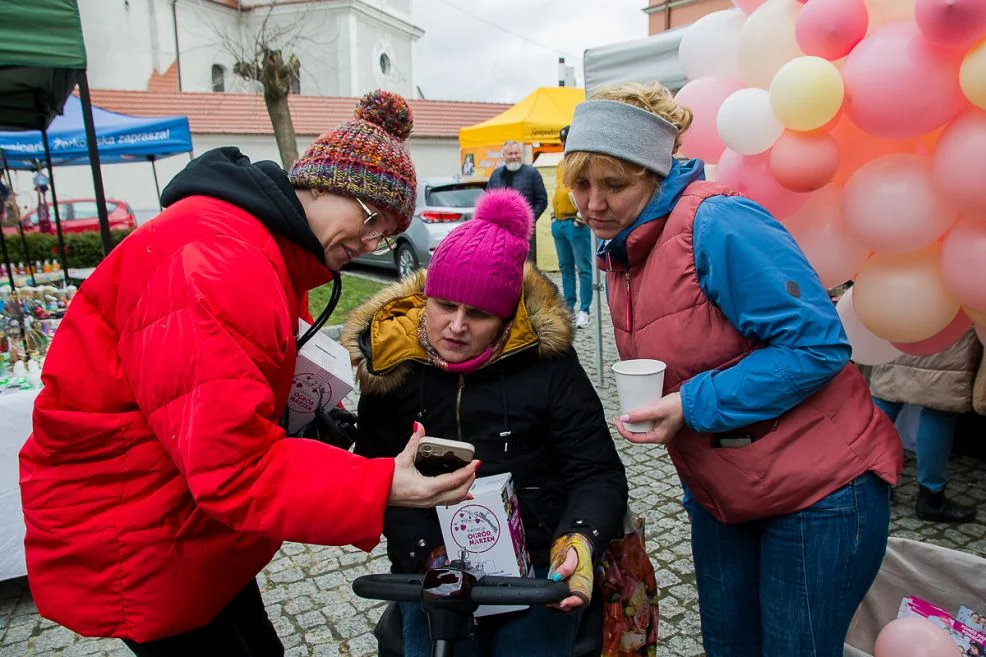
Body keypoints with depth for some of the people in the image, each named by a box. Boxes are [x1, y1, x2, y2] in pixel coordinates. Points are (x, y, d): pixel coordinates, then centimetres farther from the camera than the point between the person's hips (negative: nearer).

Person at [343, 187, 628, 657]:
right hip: (432, 568, 2)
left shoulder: (544, 359, -9)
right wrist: (427, 554, -17)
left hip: (539, 564, -1)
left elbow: (598, 472, -7)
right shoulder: (390, 362, -3)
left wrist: (579, 542, -25)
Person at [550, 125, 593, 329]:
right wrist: (554, 215, 16)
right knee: (565, 267, 12)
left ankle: (584, 310, 0)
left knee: (583, 268, -4)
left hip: (576, 223, -8)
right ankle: (569, 307, 21)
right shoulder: (561, 164, 18)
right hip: (558, 223, 8)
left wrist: (581, 216, -17)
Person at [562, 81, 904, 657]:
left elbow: (816, 343, -25)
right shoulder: (622, 254, 3)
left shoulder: (719, 224, -23)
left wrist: (694, 405, -26)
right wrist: (659, 411, 4)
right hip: (719, 495, 8)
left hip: (819, 489, -7)